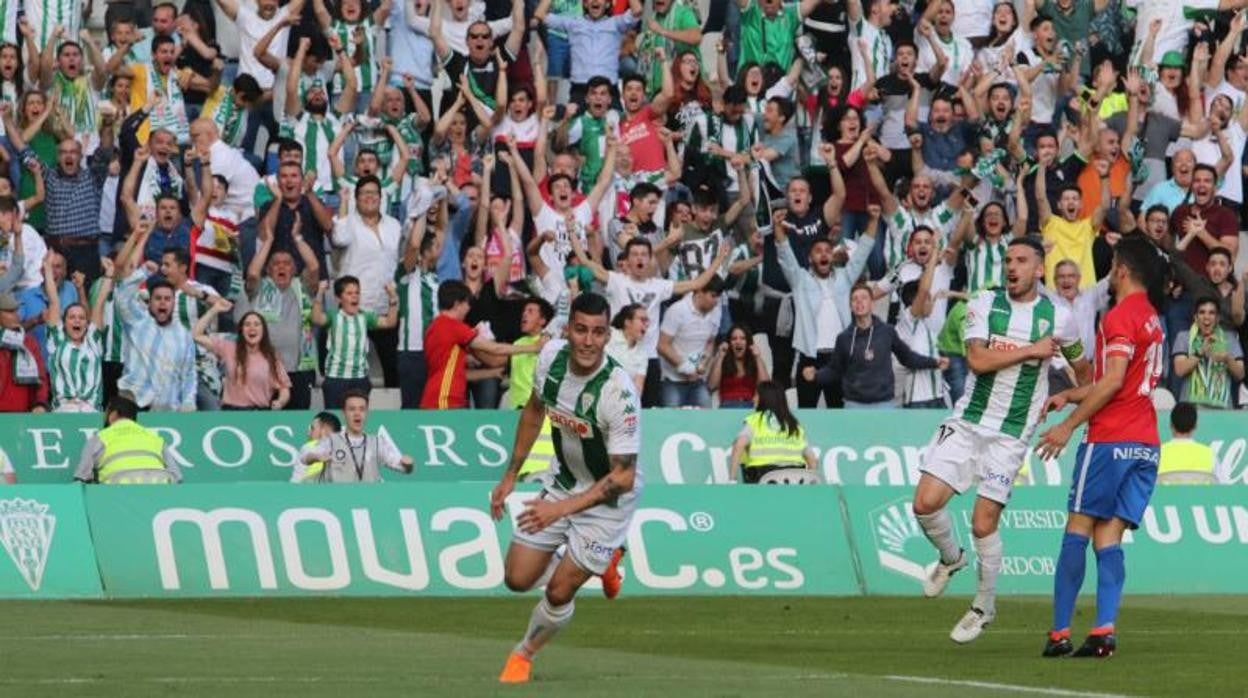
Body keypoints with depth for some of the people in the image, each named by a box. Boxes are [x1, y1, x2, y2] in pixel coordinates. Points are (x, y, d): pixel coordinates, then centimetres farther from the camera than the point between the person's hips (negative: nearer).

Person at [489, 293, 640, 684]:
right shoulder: (551, 357, -15)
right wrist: (511, 475, 10)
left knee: (559, 591, -6)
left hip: (609, 497, -6)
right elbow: (535, 410, 7)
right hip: (563, 480, 6)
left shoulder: (619, 393, -34)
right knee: (518, 579, 6)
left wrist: (563, 508, -38)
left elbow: (623, 477, -31)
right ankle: (599, 563, 33)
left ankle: (525, 654, 24)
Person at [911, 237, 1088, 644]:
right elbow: (977, 359, -14)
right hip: (968, 421, 2)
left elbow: (1081, 365, 20)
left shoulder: (1058, 317, 1)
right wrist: (1032, 351, -13)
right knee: (926, 501, -10)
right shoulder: (984, 305, 1)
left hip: (1012, 433, -2)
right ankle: (951, 558, 22)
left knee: (984, 521, -6)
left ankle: (985, 607, 14)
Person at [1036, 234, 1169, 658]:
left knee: (1078, 530, -3)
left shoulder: (1120, 316, -10)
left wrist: (1068, 425, -15)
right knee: (1108, 537, 4)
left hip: (1111, 439, -8)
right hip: (1145, 444, 8)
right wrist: (1070, 395, 19)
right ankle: (1104, 630, -9)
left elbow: (1113, 381, -18)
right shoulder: (1151, 318, 18)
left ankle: (1060, 633, -5)